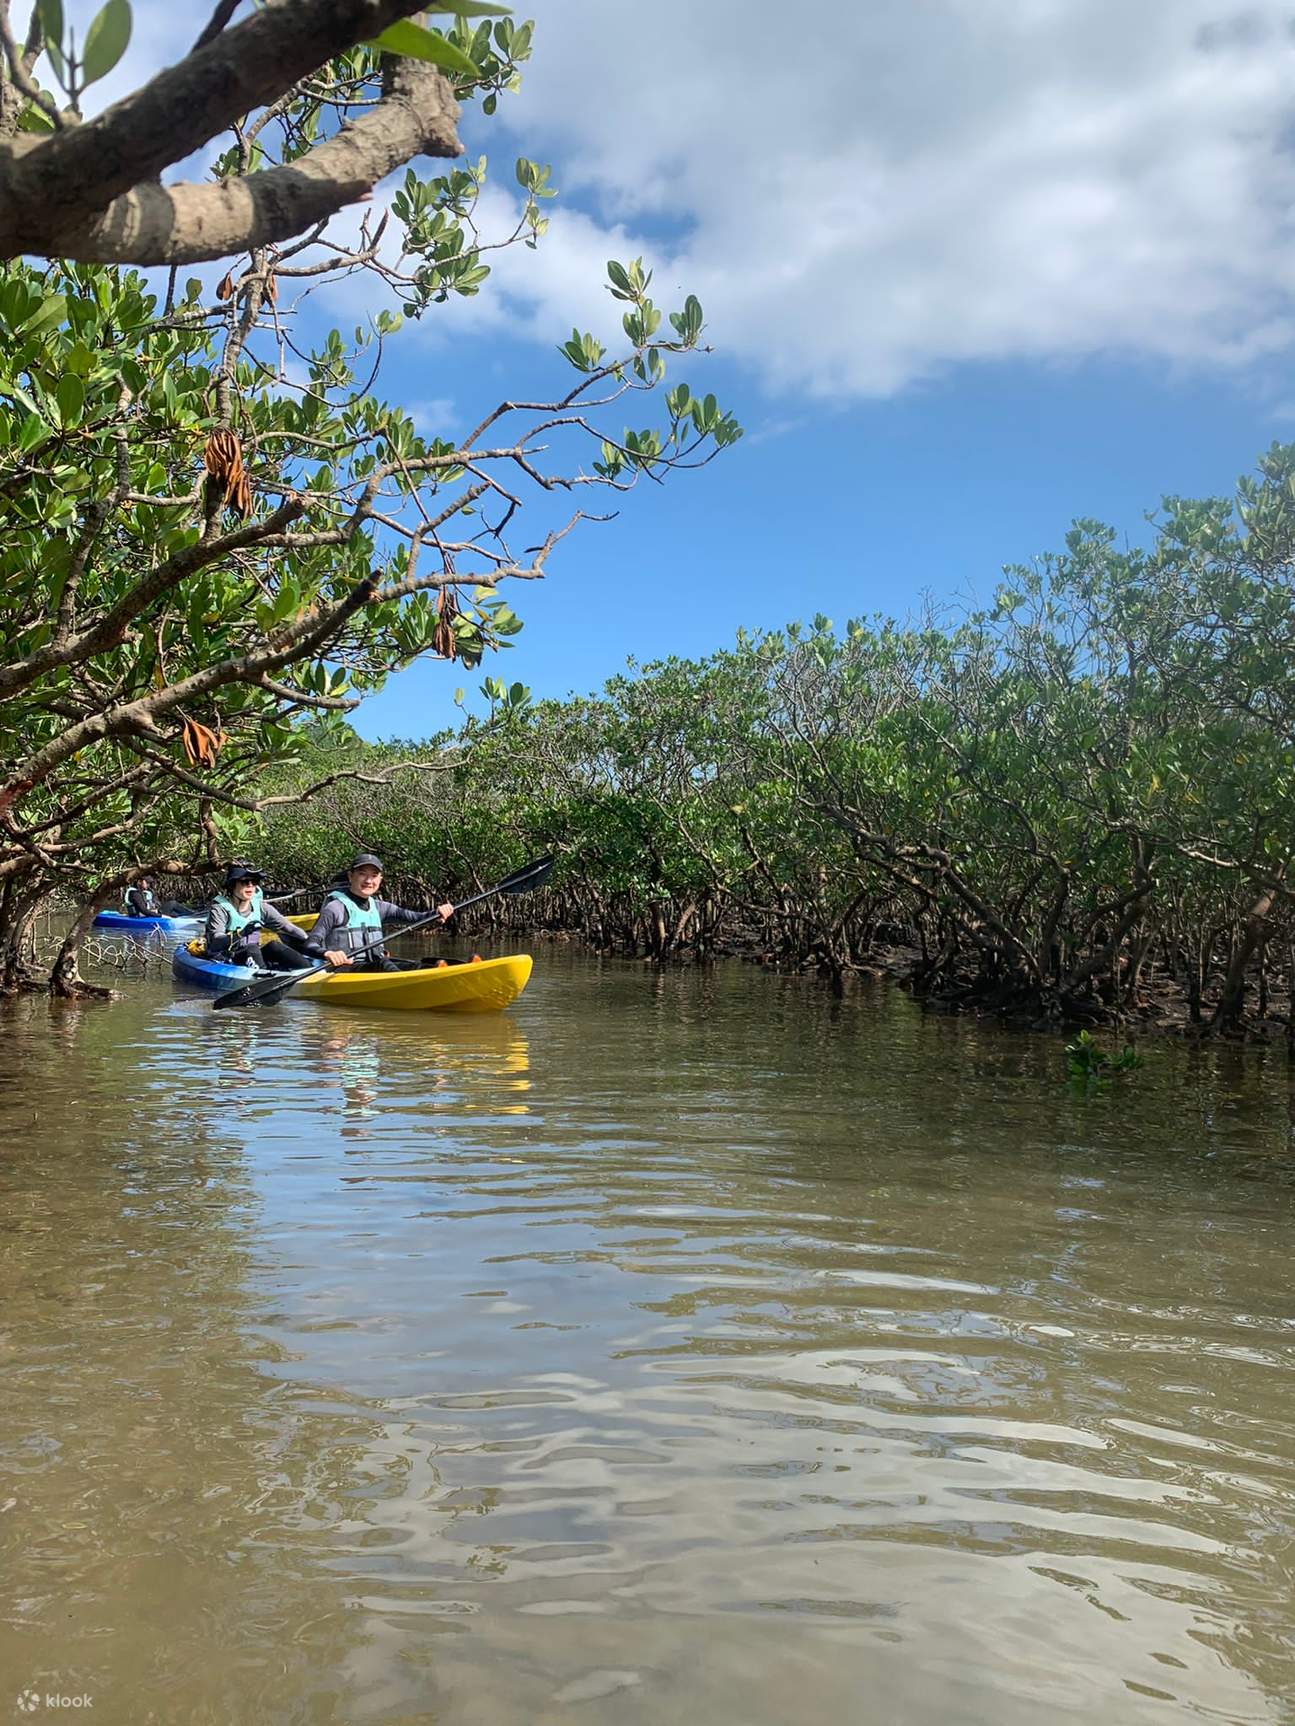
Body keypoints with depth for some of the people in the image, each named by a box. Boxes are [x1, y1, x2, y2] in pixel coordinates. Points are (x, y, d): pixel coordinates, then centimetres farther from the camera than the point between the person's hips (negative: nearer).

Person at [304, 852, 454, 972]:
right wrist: (327, 953, -33)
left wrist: (436, 913, -14)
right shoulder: (336, 907, -3)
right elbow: (310, 945, -10)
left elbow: (414, 917, 7)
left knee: (414, 965, -17)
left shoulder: (378, 907, 17)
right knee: (383, 964, -33)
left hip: (373, 969, 7)